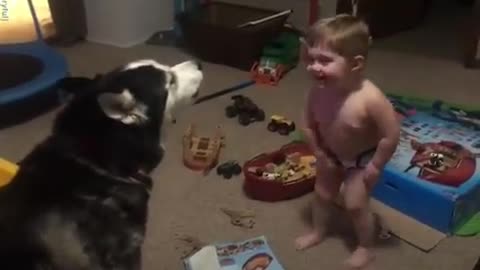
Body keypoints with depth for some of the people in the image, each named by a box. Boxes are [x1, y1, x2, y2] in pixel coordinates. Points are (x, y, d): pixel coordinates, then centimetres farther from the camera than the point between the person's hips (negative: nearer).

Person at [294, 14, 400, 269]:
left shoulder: (370, 99, -42)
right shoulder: (317, 92, -27)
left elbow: (391, 135, -30)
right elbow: (309, 127, -9)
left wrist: (375, 166, -20)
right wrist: (321, 156, -4)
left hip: (363, 158, -5)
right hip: (332, 155, 5)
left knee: (355, 204, 3)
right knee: (322, 193, 21)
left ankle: (365, 248, 32)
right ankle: (317, 232, 49)